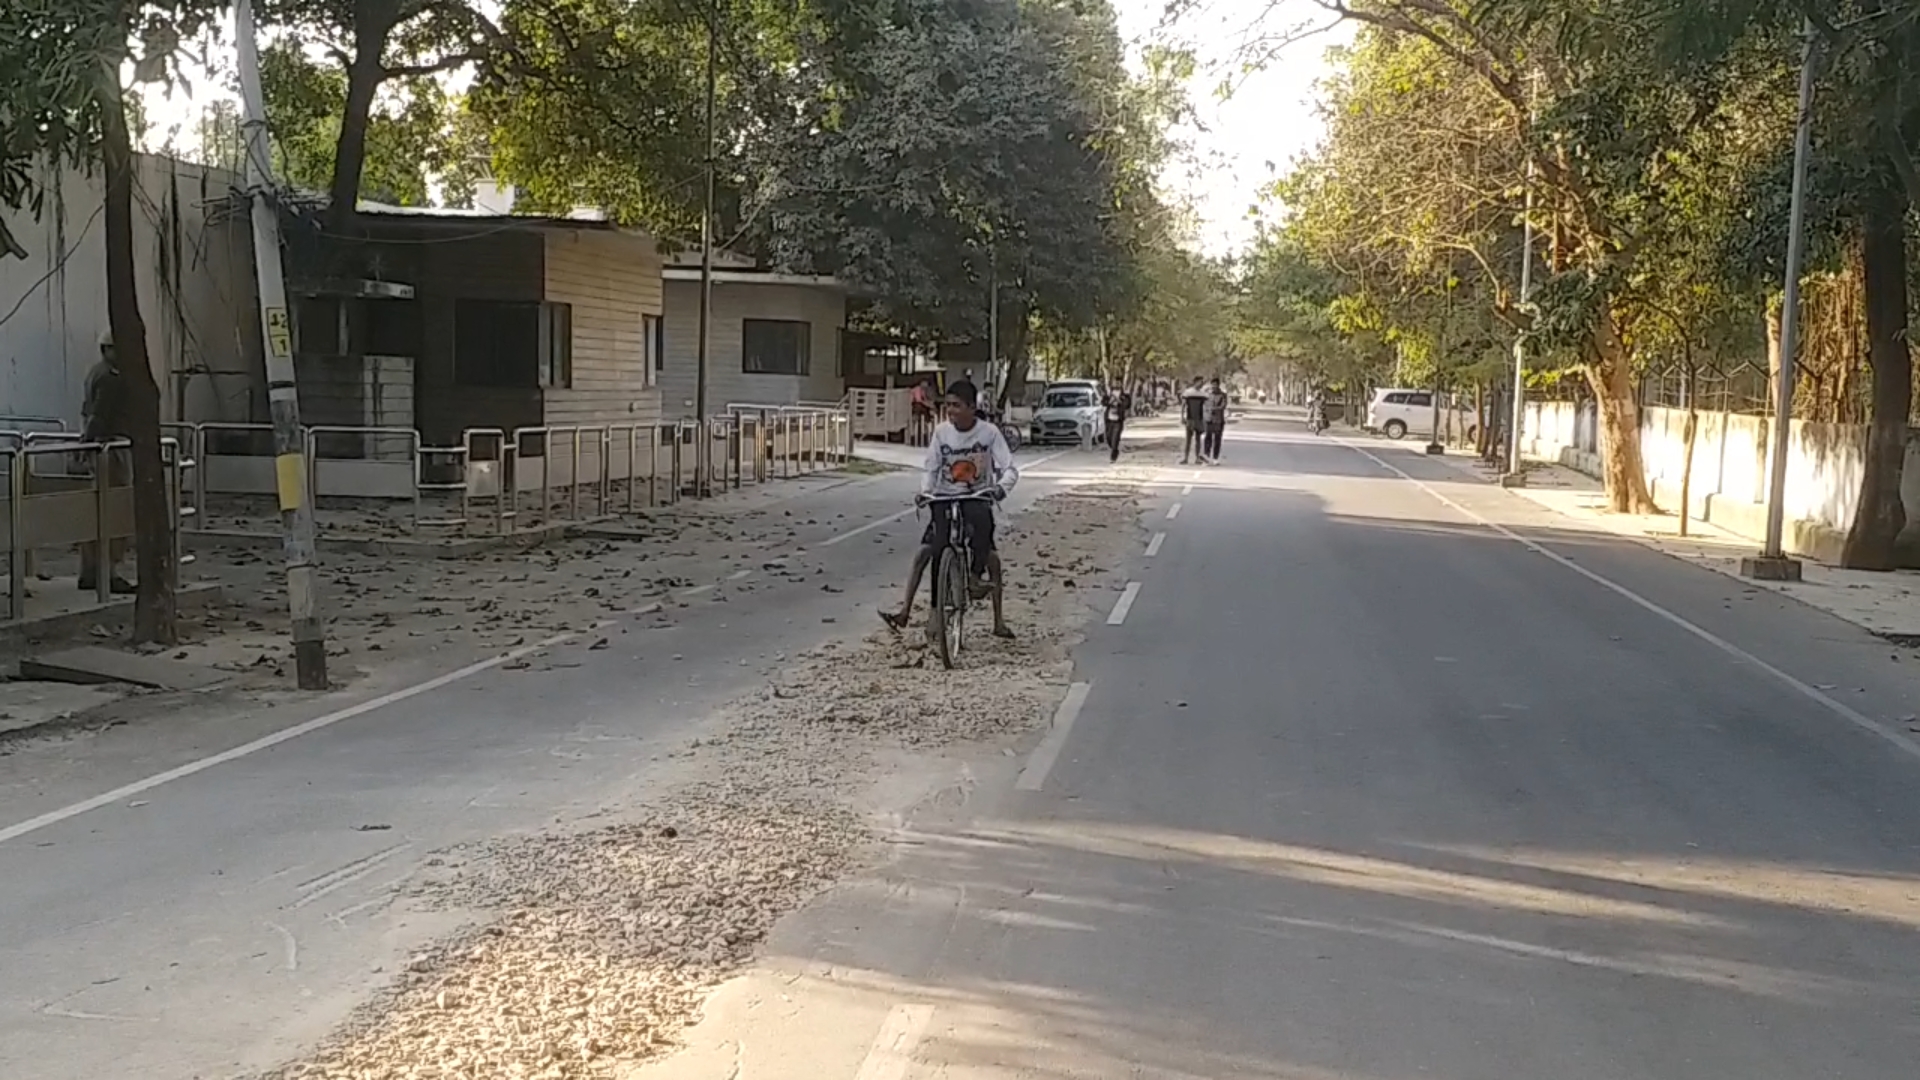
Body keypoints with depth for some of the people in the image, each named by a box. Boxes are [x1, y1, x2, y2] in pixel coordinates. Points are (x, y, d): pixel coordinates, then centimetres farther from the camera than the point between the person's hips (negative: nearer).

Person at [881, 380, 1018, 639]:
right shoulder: (942, 431, -6)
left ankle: (999, 622, -1)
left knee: (991, 557, -10)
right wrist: (925, 490, -19)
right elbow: (930, 467, 0)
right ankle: (904, 611, -10)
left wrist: (1001, 487, -33)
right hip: (945, 500, 2)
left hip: (977, 500, -1)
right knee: (924, 552, -12)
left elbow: (1009, 469, -12)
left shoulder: (989, 432, -11)